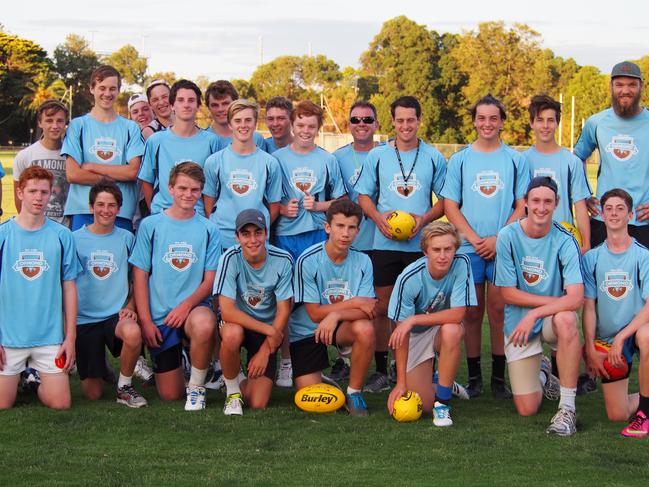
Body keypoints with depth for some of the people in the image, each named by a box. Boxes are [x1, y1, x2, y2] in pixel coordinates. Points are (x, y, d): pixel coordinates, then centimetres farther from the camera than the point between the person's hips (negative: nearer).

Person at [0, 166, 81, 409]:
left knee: (60, 404, -1)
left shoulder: (62, 235, -1)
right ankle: (22, 378, 33)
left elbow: (69, 287, 3)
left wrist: (70, 336, -1)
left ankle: (39, 385, 29)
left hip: (50, 335, 1)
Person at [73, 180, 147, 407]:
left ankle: (125, 387, -11)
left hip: (117, 314, 0)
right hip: (84, 318, 0)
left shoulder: (127, 238, 5)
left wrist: (130, 306, -6)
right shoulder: (75, 239, 0)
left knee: (133, 333, -38)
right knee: (93, 393, -3)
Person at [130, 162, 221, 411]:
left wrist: (186, 305, -17)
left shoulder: (208, 229, 3)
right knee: (170, 395, 0)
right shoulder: (150, 225, 1)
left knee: (205, 325, -39)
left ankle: (196, 387, -14)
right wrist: (145, 320, -7)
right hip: (159, 315, 1)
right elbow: (140, 276, 1)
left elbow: (210, 279, 0)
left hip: (194, 307, 0)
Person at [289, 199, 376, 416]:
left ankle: (354, 392, -12)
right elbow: (315, 314, -15)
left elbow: (368, 312, -14)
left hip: (342, 327, 2)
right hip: (306, 332, -2)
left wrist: (336, 314, -31)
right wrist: (354, 303, -17)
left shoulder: (362, 261, -7)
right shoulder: (308, 261, -17)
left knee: (365, 329, -34)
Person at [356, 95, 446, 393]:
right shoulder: (377, 156, 7)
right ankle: (381, 372, 11)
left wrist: (424, 218, -11)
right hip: (384, 243, 1)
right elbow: (363, 196, 10)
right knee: (382, 307, 3)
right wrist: (378, 218, -9)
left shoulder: (434, 158, 6)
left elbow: (446, 200, 7)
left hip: (421, 243, -1)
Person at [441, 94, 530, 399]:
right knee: (472, 312, 4)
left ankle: (499, 378, 8)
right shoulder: (460, 159, 7)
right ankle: (473, 377, 12)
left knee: (499, 310, 0)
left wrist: (498, 239, -10)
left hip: (505, 247, -1)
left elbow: (522, 207, 3)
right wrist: (474, 238, -8)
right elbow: (450, 206, 4)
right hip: (468, 247, 1)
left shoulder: (516, 160, 6)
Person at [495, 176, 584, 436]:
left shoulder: (564, 240, -14)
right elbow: (507, 293, -9)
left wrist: (533, 315, -30)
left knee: (566, 319, -40)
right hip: (518, 325, 1)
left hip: (552, 318, -1)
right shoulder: (508, 236, -12)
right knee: (527, 409, -4)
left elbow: (575, 298, -23)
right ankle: (542, 374, 34)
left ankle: (567, 408, -29)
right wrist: (555, 301, -13)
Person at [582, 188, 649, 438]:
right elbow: (589, 307, 1)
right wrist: (590, 348, -7)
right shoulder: (591, 258, 1)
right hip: (607, 340, 3)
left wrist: (621, 337, -23)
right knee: (616, 414, -4)